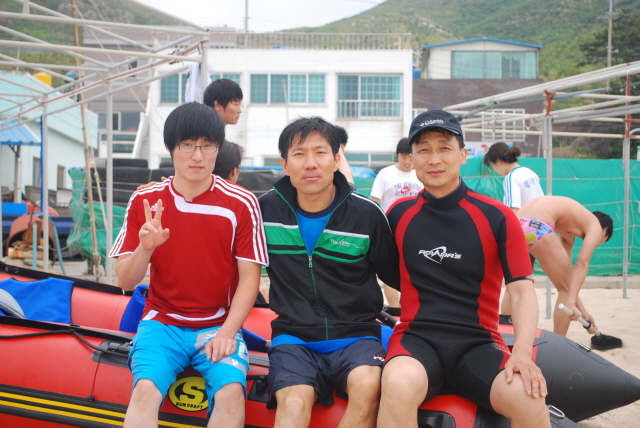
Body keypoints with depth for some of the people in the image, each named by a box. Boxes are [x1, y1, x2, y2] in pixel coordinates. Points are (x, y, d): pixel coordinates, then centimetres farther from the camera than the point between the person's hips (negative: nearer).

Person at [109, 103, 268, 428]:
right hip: (162, 323, 1)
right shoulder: (144, 202, 2)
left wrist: (227, 332, -14)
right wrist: (145, 248, -19)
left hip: (219, 325, -1)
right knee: (145, 390, -28)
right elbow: (124, 282, 1)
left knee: (231, 393, -29)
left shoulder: (241, 204, -3)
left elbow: (249, 277, -2)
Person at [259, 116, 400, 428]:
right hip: (293, 336, 1)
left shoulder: (367, 214, 0)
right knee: (295, 402, -32)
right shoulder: (266, 209, 4)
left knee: (367, 387, -33)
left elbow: (397, 276, 12)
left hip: (355, 335, 0)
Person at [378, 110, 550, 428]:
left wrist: (523, 351, -16)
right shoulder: (399, 214, 9)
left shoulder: (498, 218, 3)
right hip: (417, 338, 0)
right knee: (398, 386, -36)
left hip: (478, 342, 0)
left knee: (529, 400, -30)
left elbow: (522, 290, -1)